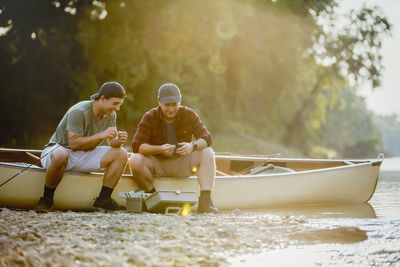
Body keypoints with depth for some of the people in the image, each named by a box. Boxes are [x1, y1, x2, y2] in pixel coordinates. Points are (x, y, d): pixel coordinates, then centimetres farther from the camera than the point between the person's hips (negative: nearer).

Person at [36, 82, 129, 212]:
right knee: (61, 156, -44)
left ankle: (103, 199, -11)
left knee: (121, 154, -10)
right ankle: (47, 198, -22)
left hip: (85, 155, 7)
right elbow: (74, 144, -29)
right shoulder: (78, 112, -25)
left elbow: (112, 143, 4)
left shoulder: (111, 115, -1)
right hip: (59, 149, -7)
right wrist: (101, 135, -34)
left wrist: (118, 141, -20)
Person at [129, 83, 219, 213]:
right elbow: (137, 145, -19)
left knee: (207, 154, -21)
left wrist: (193, 146, -33)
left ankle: (205, 201, -30)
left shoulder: (189, 115, -4)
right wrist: (160, 149, -37)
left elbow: (207, 138, -9)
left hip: (182, 163, 2)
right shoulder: (149, 118, -10)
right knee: (135, 160, -31)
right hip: (157, 164, -2)